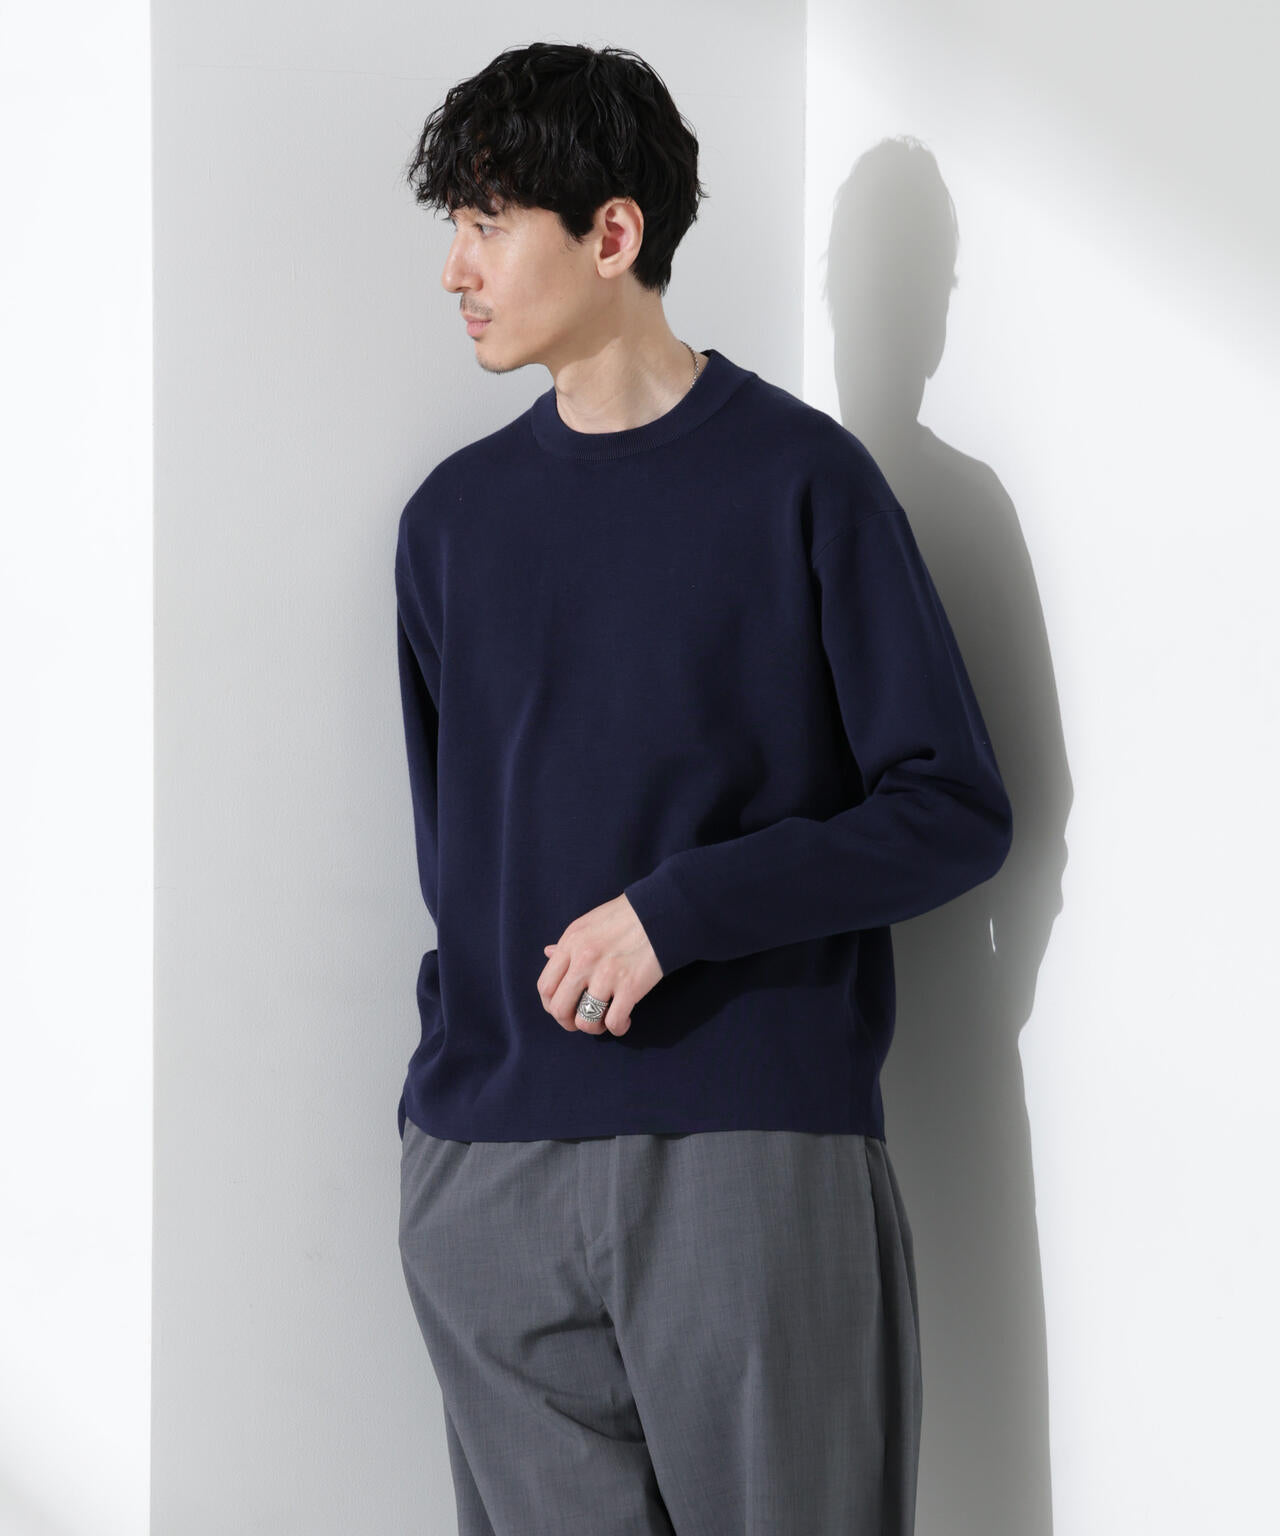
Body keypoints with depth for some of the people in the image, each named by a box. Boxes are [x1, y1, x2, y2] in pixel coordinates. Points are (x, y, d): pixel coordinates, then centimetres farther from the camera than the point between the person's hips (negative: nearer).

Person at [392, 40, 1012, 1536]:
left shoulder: (802, 478, -2)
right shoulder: (455, 514, 11)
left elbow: (954, 811, -5)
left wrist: (679, 910, -15)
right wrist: (472, 1035, 7)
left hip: (755, 1151, -4)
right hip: (487, 1178, 4)